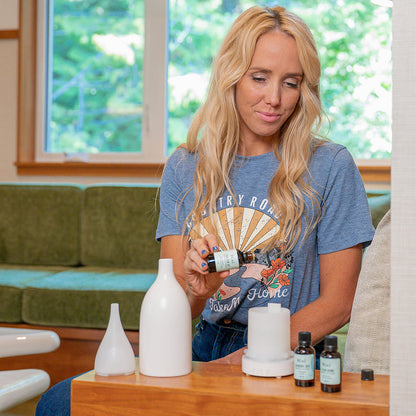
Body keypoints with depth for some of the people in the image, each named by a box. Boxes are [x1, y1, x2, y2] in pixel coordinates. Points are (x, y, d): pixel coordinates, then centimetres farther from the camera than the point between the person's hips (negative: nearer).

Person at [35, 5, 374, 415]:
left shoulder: (330, 167, -3)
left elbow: (337, 303, -3)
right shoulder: (185, 169, 6)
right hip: (202, 347, 4)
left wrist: (244, 360, -13)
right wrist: (195, 292, -21)